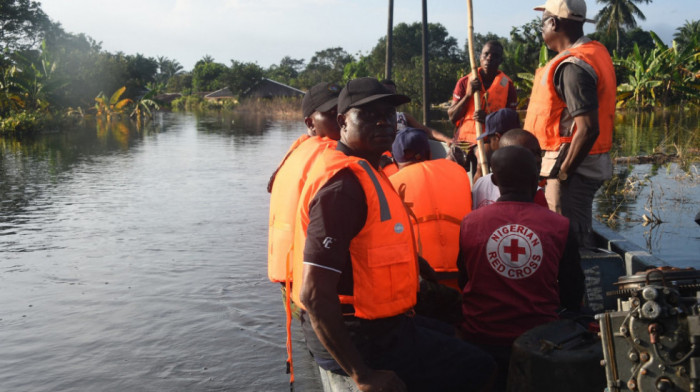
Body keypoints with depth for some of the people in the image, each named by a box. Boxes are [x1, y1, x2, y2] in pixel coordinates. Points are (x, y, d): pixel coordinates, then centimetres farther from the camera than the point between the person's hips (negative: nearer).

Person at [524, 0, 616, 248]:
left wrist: (563, 172, -18)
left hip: (574, 164, -10)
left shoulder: (573, 67, -20)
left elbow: (588, 128, -26)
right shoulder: (594, 52, 11)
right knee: (579, 234, 18)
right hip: (589, 162, 10)